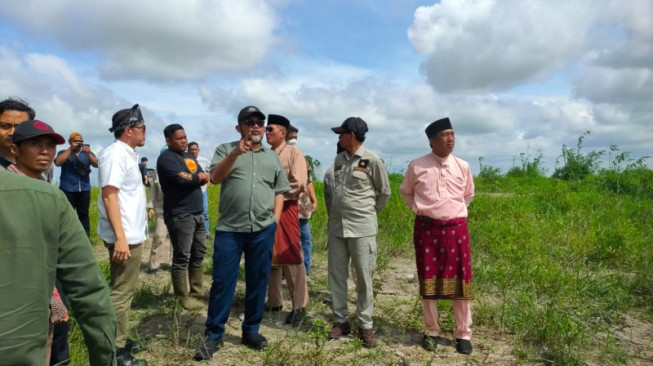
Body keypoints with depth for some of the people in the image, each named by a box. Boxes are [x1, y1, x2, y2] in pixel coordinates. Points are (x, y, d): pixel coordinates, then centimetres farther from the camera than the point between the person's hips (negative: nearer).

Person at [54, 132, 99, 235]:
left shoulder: (87, 153, 13)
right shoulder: (64, 152, 9)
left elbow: (96, 164, -3)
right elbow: (58, 162, -11)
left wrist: (88, 153, -19)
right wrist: (70, 149, -12)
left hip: (84, 190, 2)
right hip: (68, 190, -1)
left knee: (84, 215, 4)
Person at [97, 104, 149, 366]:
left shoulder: (128, 154, 14)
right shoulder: (115, 154, -15)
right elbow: (109, 196, -21)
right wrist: (120, 237, -26)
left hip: (133, 234, 10)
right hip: (124, 237, -10)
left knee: (125, 290, 17)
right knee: (121, 292, -1)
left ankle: (120, 340, 29)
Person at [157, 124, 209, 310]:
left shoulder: (189, 156, 18)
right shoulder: (166, 158, -7)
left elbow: (205, 177, 12)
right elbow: (182, 179, -22)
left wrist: (191, 178, -7)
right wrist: (198, 177, -4)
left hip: (197, 213, 8)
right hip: (179, 215, -8)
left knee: (199, 253, 13)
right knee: (182, 257, -2)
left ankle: (197, 291, 24)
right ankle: (183, 298, 6)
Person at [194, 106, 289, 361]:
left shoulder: (273, 157, 14)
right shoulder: (226, 150, 6)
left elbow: (279, 191, 16)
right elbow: (215, 178, -9)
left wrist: (275, 218, 5)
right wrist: (235, 153, -21)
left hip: (263, 230, 3)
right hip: (229, 228, -2)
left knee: (258, 282, 10)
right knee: (222, 282, 2)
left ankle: (251, 331, 26)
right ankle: (213, 335, 15)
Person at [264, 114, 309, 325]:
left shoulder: (294, 153, -3)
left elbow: (299, 184, -13)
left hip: (285, 209, -6)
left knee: (291, 258, -3)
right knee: (270, 258, 10)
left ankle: (299, 306, 7)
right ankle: (274, 302, 22)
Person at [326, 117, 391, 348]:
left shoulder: (372, 161, -7)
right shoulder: (339, 160, 9)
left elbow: (385, 192, 2)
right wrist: (333, 213, 13)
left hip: (362, 228, -5)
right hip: (336, 227, 6)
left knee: (364, 278, 3)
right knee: (336, 275, 10)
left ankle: (365, 325, 17)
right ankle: (340, 320, 24)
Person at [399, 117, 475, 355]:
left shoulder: (462, 166, 3)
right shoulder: (417, 166, -4)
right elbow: (405, 192, 14)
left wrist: (456, 211, 12)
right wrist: (418, 209, 4)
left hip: (456, 228, 2)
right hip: (426, 228, -1)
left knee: (460, 280, 5)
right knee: (428, 281, 7)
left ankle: (463, 334, 19)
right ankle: (432, 331, 22)